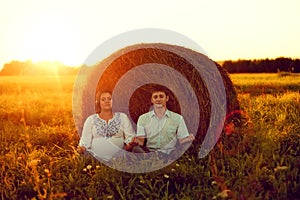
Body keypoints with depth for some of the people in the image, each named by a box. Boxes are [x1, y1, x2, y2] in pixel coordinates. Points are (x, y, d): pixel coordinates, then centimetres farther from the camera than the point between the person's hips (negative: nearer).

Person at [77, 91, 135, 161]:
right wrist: (82, 148, -11)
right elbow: (86, 139, 10)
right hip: (98, 157, 0)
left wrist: (131, 143, -12)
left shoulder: (122, 117, 14)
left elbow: (130, 136, 10)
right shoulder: (90, 119, 14)